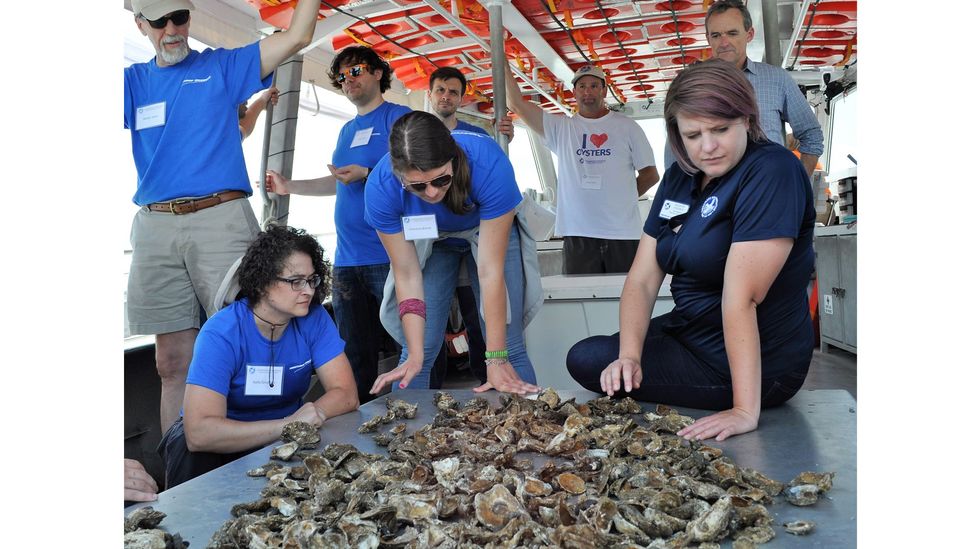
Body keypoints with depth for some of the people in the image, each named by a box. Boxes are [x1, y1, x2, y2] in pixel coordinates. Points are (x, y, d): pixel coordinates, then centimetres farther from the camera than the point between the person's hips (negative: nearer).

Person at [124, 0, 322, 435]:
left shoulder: (223, 66, 12)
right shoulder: (133, 81, 18)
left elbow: (296, 37, 6)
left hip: (221, 219, -3)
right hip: (156, 228, 3)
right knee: (172, 362, 5)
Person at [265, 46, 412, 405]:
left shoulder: (398, 117, -1)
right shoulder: (347, 130, 23)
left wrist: (367, 175, -23)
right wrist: (288, 186, 29)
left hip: (388, 257, -7)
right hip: (347, 259, 8)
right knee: (355, 356, 9)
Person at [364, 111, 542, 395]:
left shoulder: (489, 164, -38)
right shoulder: (381, 187, -31)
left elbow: (490, 272, -36)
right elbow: (408, 277, -23)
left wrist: (497, 360, -34)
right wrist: (415, 356, -29)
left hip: (491, 234, -1)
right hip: (429, 242, 2)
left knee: (509, 349, -9)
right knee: (418, 352, -4)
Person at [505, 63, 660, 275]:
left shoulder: (627, 127, 10)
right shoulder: (561, 128, 11)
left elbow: (650, 174, 14)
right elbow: (517, 104, 4)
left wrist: (622, 199, 6)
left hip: (623, 233, 0)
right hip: (577, 234, 0)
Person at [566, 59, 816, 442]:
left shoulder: (771, 172, -23)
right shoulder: (679, 178, 2)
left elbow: (741, 297, -31)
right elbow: (642, 280, -3)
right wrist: (629, 356, -19)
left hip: (756, 364, -8)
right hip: (690, 331, 9)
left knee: (588, 364, -5)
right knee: (581, 356, 17)